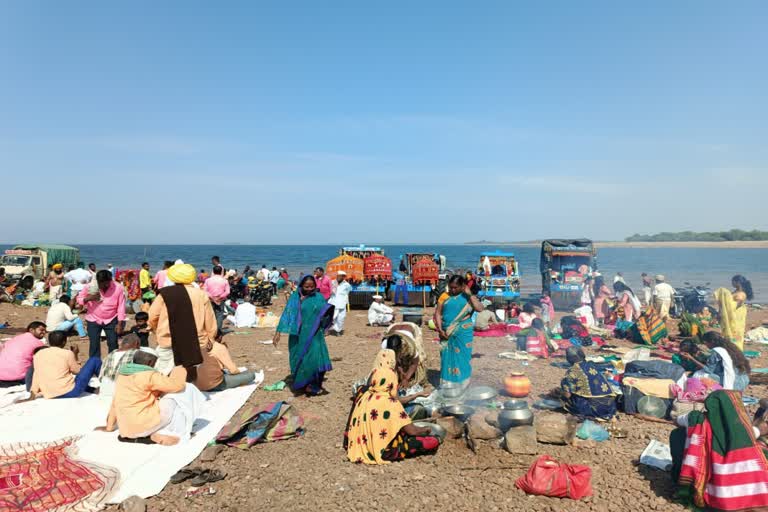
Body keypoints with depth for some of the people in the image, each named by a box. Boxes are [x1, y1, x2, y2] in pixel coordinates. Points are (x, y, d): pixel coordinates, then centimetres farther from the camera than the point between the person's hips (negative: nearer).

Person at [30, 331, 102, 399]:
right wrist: (75, 356, 17)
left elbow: (36, 375, 14)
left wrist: (34, 391, 25)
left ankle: (92, 390, 32)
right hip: (70, 392, -6)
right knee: (95, 360, 8)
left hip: (49, 396, 6)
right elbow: (78, 371, 7)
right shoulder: (67, 353, -5)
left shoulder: (38, 354, 9)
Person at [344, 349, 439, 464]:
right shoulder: (391, 403, -23)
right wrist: (425, 429, 5)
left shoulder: (363, 394, -6)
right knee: (433, 441, -8)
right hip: (384, 450, -6)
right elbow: (412, 431, -16)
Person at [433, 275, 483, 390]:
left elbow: (479, 309, -13)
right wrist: (440, 329, -9)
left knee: (462, 358, 2)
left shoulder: (468, 297, 2)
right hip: (447, 333, 2)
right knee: (447, 357, 5)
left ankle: (462, 384, 12)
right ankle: (447, 384, 14)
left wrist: (470, 294, -14)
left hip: (463, 333, -2)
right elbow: (438, 313, 3)